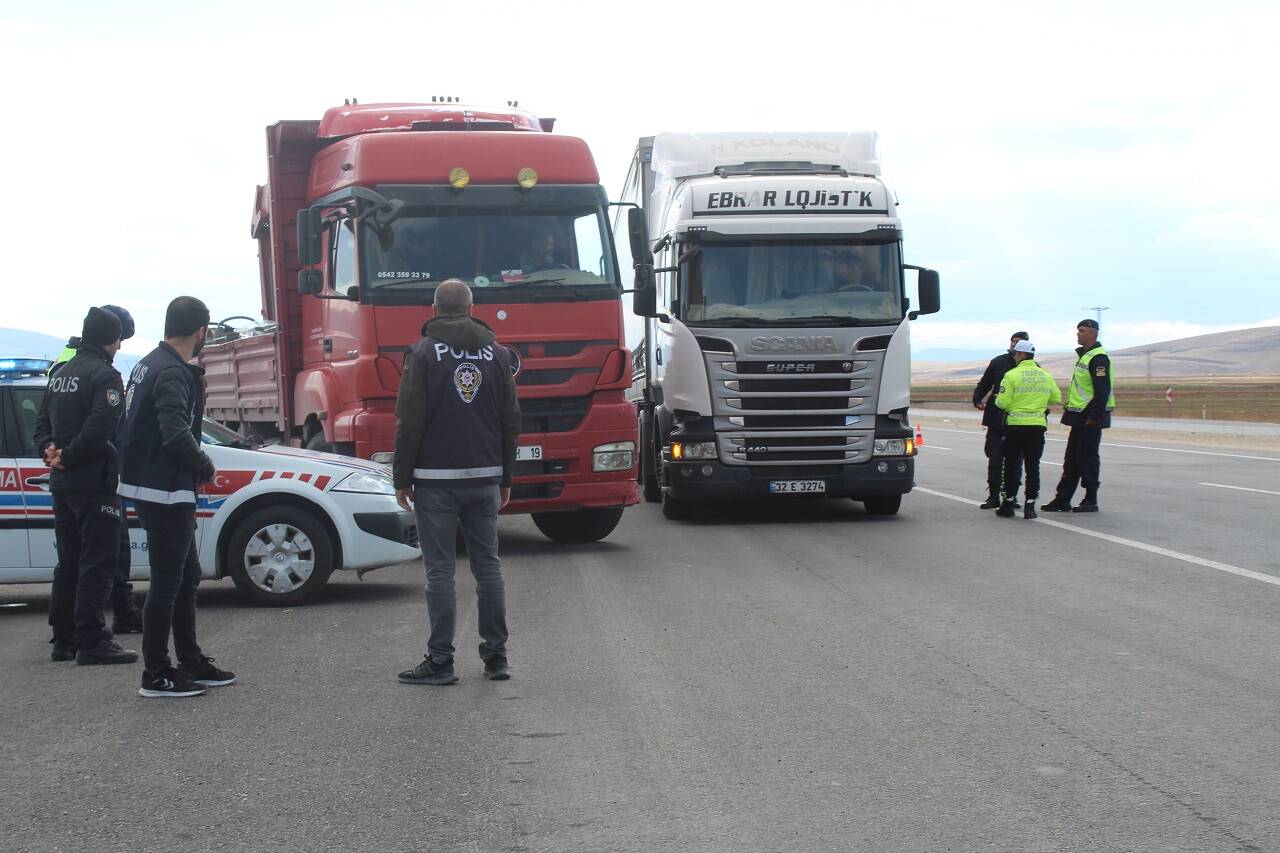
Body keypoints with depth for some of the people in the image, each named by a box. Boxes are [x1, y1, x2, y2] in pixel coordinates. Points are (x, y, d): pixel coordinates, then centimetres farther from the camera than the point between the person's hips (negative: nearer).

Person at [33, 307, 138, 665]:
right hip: (94, 484, -9)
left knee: (68, 563, 14)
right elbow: (101, 426, -24)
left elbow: (42, 423, 17)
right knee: (97, 564, -7)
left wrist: (51, 449, 1)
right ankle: (91, 642, -9)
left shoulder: (61, 374, 16)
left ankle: (64, 640, 18)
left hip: (62, 484, 9)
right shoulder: (105, 374, -12)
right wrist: (68, 456, -14)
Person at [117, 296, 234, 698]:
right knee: (167, 582, -3)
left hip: (153, 488, 10)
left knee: (187, 577, 18)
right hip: (165, 492, -10)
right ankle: (156, 675, 2)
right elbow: (176, 434, -29)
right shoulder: (173, 373, -18)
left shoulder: (148, 365, 13)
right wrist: (206, 467, -12)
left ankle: (192, 663, 26)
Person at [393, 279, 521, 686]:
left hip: (436, 479, -4)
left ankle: (440, 660, -1)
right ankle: (496, 656, 11)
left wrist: (402, 477, -1)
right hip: (485, 477, 4)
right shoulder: (496, 354, 8)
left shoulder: (424, 353, -4)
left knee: (440, 569, -2)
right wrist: (505, 478, 17)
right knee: (488, 565, 9)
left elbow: (410, 422, -8)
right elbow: (511, 421, 10)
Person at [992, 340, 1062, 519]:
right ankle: (1030, 506, 2)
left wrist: (997, 400, 9)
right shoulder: (1045, 375, 6)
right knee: (1033, 466, 5)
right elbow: (1056, 398, 12)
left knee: (1011, 465, 7)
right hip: (1038, 425, 3)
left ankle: (1008, 504, 12)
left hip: (1015, 425, -3)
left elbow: (1002, 402, -13)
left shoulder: (1012, 375, -9)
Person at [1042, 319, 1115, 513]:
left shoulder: (1098, 358, -15)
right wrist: (1070, 410, 19)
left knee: (1088, 458, -3)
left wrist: (1094, 417, -23)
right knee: (1071, 459, 10)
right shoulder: (1084, 355, 17)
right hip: (1079, 417, 10)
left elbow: (1102, 391, -21)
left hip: (1090, 418, -10)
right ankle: (1062, 499, 13)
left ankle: (1091, 501, 5)